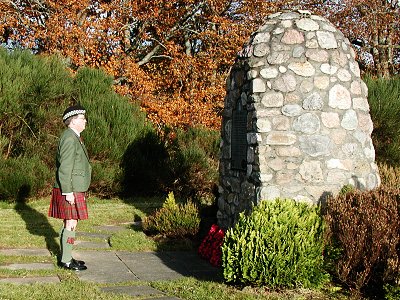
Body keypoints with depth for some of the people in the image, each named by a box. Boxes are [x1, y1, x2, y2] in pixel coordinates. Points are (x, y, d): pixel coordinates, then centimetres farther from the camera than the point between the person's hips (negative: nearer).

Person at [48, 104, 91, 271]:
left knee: (69, 224, 14)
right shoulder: (69, 138, -16)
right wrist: (68, 192, -22)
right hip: (70, 191, -10)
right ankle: (66, 261, -1)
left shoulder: (74, 138, 15)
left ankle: (66, 257, 21)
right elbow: (65, 168, -21)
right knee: (71, 225, -6)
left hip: (74, 190, 10)